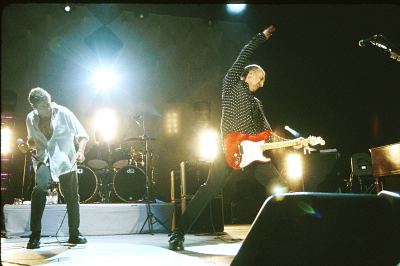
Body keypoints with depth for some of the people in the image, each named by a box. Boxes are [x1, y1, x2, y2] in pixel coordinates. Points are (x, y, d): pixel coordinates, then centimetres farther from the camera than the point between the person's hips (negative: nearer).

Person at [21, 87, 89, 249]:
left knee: (72, 199, 5)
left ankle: (74, 234, 22)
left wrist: (80, 150, -25)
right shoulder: (31, 119, 0)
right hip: (43, 162, 1)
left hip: (65, 162, -1)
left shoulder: (63, 113, -10)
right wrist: (28, 146, -5)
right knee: (38, 192, -20)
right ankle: (35, 236, -10)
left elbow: (82, 135, -7)